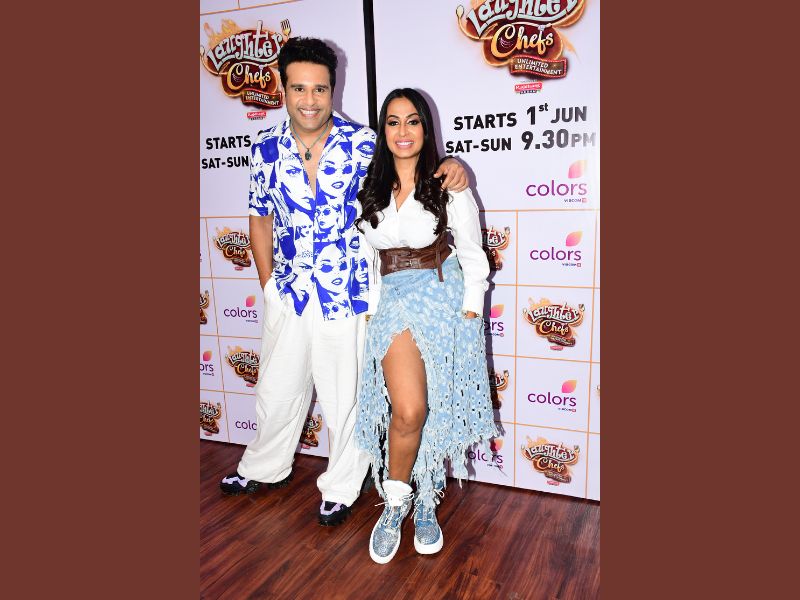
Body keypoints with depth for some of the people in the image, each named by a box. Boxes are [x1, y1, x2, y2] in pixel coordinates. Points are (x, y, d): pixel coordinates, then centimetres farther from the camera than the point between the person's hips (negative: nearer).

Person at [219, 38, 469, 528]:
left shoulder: (363, 143, -8)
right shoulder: (267, 149, 0)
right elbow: (260, 220, 9)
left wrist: (449, 167, -18)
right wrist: (268, 284, 6)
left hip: (346, 297, -3)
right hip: (287, 294, 3)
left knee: (345, 396, 10)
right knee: (277, 389, 20)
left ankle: (342, 487, 33)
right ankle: (265, 468, 46)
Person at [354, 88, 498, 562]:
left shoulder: (449, 185, -2)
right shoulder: (372, 189, 7)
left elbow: (472, 254, 1)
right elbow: (368, 255, 13)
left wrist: (471, 311, -3)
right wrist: (371, 304, 10)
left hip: (443, 300, -1)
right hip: (393, 303, 1)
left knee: (434, 409, 5)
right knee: (408, 411, -14)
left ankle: (427, 502, 28)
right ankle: (396, 501, 11)